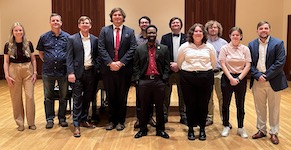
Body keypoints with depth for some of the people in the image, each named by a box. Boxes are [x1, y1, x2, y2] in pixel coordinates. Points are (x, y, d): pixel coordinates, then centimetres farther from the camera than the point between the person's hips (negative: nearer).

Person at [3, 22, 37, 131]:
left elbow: (33, 60, 8)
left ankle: (31, 122, 12)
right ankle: (20, 123, 17)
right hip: (14, 71, 0)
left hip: (28, 71, 0)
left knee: (30, 97, -3)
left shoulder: (28, 44, 3)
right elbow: (6, 62, 3)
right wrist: (7, 75, -6)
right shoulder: (8, 45, 2)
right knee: (16, 98, 4)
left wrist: (35, 72, 1)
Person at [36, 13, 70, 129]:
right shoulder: (44, 37, 4)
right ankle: (49, 119, 19)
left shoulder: (67, 37, 1)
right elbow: (40, 52, 16)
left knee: (63, 97, 8)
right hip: (48, 71, 1)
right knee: (48, 97, 8)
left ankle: (62, 118, 22)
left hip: (63, 71, -1)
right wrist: (46, 62, 5)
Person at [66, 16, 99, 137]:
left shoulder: (95, 39, 9)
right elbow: (69, 57, -5)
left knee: (88, 98, 12)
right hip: (78, 73, -3)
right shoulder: (72, 39, -1)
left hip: (91, 72, 4)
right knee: (77, 99, -1)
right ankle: (76, 125, 5)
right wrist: (70, 72, -13)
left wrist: (97, 69, 0)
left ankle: (84, 120, 26)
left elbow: (96, 56, 13)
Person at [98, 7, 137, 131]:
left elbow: (132, 49, -3)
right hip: (108, 69, 1)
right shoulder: (104, 30, 6)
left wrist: (121, 62, -13)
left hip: (124, 69, 0)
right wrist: (110, 63, -13)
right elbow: (101, 48, -1)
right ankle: (112, 120, 20)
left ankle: (120, 121, 19)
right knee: (110, 96, 8)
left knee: (122, 97, 7)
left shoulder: (130, 31, 6)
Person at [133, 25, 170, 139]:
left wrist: (164, 79, -4)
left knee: (159, 107, 7)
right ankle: (143, 129, 19)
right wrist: (137, 79, -3)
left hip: (159, 81, 0)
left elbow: (167, 66, 5)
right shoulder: (139, 49, 8)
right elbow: (136, 66, 6)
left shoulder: (164, 48, 8)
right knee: (144, 107, 7)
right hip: (144, 81, 0)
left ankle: (160, 129, 19)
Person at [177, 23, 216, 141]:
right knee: (190, 104, 3)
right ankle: (190, 128, 17)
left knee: (203, 104, 4)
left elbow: (213, 63, 14)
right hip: (188, 78, -1)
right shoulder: (184, 47, 4)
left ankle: (202, 128, 19)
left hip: (206, 77, 1)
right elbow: (179, 63, 11)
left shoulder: (209, 47, 7)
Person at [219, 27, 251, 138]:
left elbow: (248, 66, -2)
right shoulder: (225, 48, -3)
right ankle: (226, 127, 22)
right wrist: (231, 78, -14)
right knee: (226, 103, 7)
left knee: (240, 104, 8)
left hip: (241, 78, 1)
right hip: (227, 78, -1)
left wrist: (239, 78, -10)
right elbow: (223, 65, -7)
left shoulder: (245, 49, 1)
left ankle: (241, 128, 21)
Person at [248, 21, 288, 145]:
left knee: (274, 108, 8)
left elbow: (280, 63, -12)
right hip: (257, 82, 3)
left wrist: (266, 76, -16)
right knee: (259, 108, 13)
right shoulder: (252, 45, 4)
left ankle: (274, 133, 21)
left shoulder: (278, 43, -5)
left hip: (273, 82, -2)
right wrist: (258, 75, -14)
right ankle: (261, 130, 27)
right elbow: (250, 63, 1)